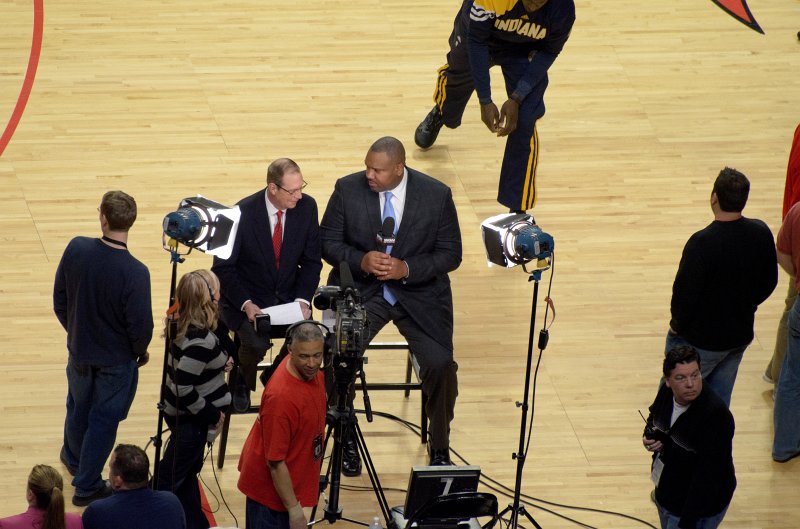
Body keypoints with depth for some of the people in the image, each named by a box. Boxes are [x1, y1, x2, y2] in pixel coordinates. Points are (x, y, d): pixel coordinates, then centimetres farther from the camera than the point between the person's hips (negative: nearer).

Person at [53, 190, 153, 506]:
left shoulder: (77, 249, -20)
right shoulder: (135, 273, -31)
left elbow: (59, 299, -5)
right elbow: (141, 326, -23)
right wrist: (140, 352, 0)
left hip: (80, 351, 4)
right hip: (117, 360, -4)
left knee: (78, 410, 29)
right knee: (103, 421, 15)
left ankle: (73, 459, 54)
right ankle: (87, 486, 28)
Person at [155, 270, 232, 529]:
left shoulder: (183, 325, -4)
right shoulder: (201, 341, -32)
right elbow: (183, 388, -32)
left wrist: (221, 361, -1)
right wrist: (213, 414, -19)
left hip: (181, 413, 10)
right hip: (190, 420, -10)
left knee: (189, 471, 26)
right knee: (171, 480, 5)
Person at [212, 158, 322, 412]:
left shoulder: (306, 206, -7)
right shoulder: (242, 213, -19)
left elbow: (312, 261, 2)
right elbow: (223, 268, -11)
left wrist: (302, 300, -14)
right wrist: (246, 304, -25)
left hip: (289, 296, 3)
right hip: (247, 297, -3)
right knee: (257, 342, -30)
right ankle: (243, 382, 5)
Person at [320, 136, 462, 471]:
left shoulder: (437, 195, -8)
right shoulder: (348, 190, -6)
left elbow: (450, 255, -3)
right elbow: (329, 242, 1)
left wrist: (407, 268, -19)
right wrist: (362, 261, -20)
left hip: (419, 291, 0)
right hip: (360, 290, 0)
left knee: (440, 364, -19)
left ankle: (440, 449, 5)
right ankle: (347, 440, 2)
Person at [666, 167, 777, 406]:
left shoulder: (702, 243, -28)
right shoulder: (761, 234, -8)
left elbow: (684, 292, -22)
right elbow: (768, 283, 6)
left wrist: (678, 325, -4)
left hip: (700, 341, -6)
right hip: (740, 336, 6)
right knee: (719, 398, 19)